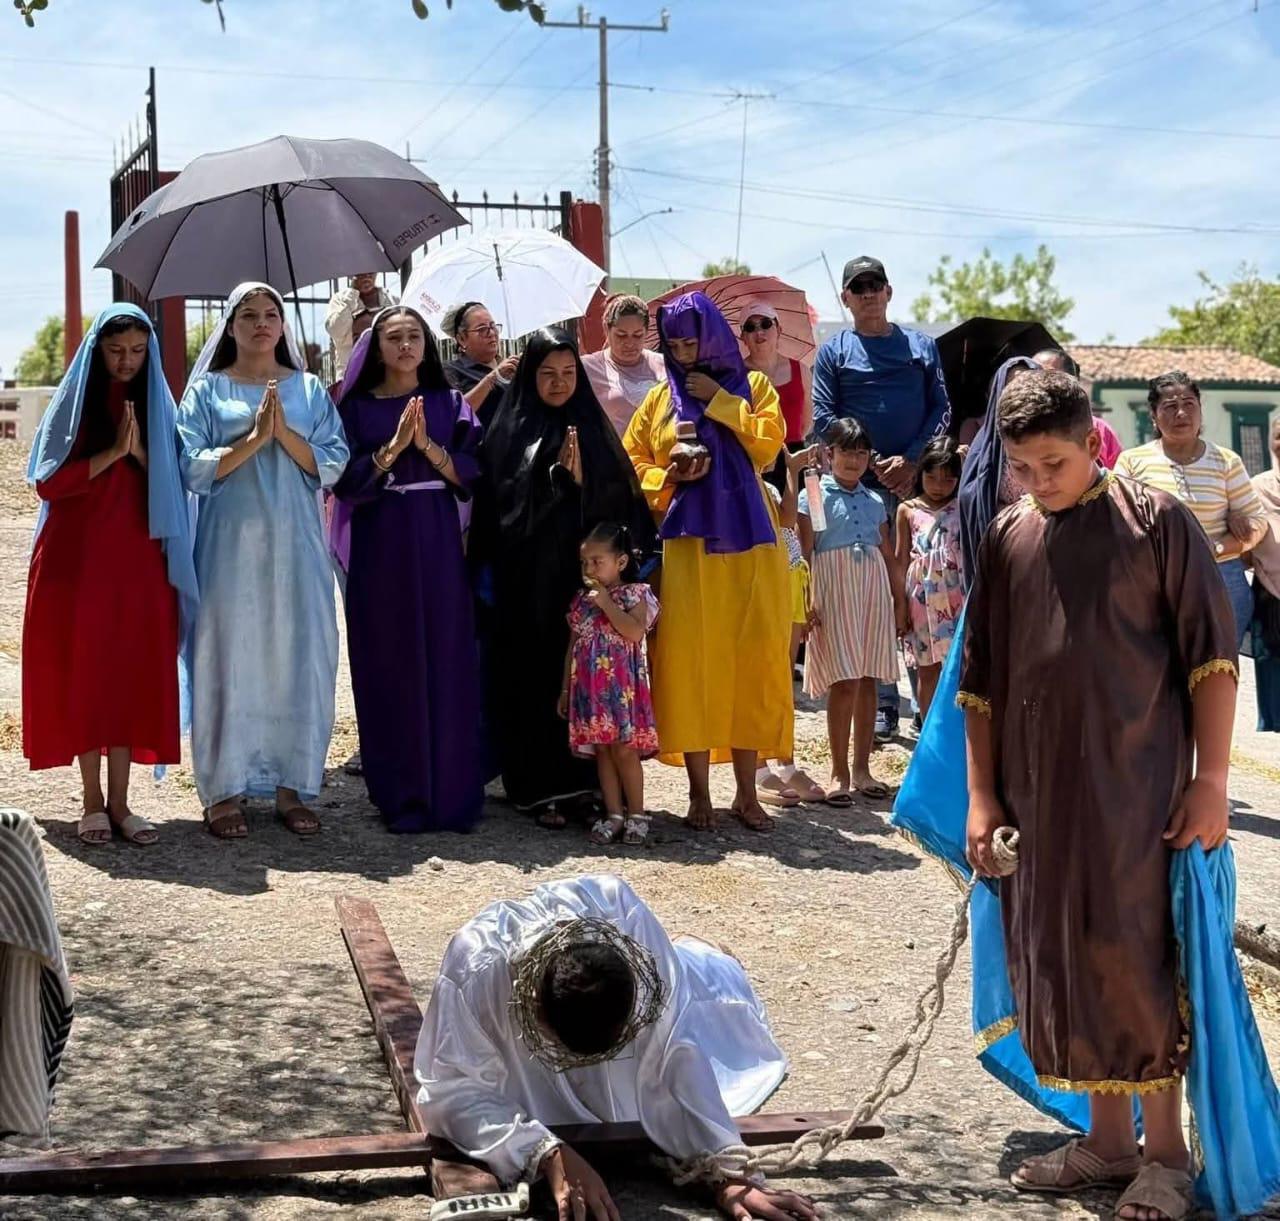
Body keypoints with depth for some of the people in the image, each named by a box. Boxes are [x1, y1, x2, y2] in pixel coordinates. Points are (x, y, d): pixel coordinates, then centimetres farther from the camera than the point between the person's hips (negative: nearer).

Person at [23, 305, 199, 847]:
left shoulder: (156, 404, 8)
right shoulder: (74, 401, 1)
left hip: (139, 561, 2)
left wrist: (139, 452, -13)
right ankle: (93, 801, 7)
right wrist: (112, 452, -14)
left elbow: (172, 484, 4)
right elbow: (48, 482, -6)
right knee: (83, 674, 0)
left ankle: (119, 801, 6)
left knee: (133, 675, 1)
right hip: (78, 559, -2)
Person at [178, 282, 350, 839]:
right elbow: (193, 468, -4)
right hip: (230, 544, -2)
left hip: (295, 547, 2)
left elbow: (334, 464, 3)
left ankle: (290, 786, 11)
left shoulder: (310, 390, 11)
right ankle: (223, 789, 6)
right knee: (230, 657, -2)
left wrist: (284, 434, -11)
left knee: (299, 658, 2)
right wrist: (253, 438, -14)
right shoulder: (207, 390, 5)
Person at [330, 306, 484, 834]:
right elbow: (344, 479, -3)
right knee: (388, 668, -1)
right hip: (380, 547, -1)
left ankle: (449, 790, 6)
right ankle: (399, 795, 6)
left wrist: (428, 447, -12)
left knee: (444, 663, -1)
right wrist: (392, 448, -15)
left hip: (437, 543, 1)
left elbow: (471, 473, 3)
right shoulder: (356, 408, 7)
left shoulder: (449, 404, 11)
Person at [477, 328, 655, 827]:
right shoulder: (510, 433, 2)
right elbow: (505, 506, -9)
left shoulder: (595, 430, 12)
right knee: (536, 675, -1)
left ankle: (585, 781, 10)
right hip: (530, 582, -3)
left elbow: (624, 502, 10)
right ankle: (542, 789, 4)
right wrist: (558, 477, -18)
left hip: (588, 574, 3)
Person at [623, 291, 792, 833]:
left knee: (751, 660, -1)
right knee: (689, 661, -5)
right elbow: (631, 462, 11)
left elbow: (769, 442, -6)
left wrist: (718, 400, -6)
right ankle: (699, 792, 3)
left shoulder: (752, 386, 11)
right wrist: (668, 477, -6)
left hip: (747, 545, 0)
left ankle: (746, 792, 7)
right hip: (685, 544, 0)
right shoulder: (659, 399, 13)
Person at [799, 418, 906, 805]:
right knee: (844, 682, -9)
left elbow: (888, 556, 17)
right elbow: (804, 553, -5)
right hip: (834, 590, -5)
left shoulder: (874, 501, 15)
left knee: (868, 680, 6)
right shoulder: (815, 496, 1)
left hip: (873, 589, 5)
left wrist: (899, 600, 14)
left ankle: (862, 767, 14)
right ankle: (839, 772, -2)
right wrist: (807, 601, -13)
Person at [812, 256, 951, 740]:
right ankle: (882, 701, 2)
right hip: (862, 486, -1)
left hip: (919, 481, 1)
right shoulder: (833, 353, 10)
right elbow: (824, 421, 2)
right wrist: (875, 465, -8)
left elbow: (941, 409, 8)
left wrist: (911, 461, -6)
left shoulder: (920, 345, 14)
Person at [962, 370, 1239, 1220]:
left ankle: (1166, 1152, 12)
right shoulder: (1008, 539, 9)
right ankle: (1108, 1139, 23)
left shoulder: (1156, 522, -4)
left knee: (1136, 965, -2)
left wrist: (1210, 778, -10)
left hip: (1139, 791, -5)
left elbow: (1211, 653, -5)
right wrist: (983, 794, 9)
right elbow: (981, 681, 13)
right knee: (1063, 964, 9)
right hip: (1040, 795, 5)